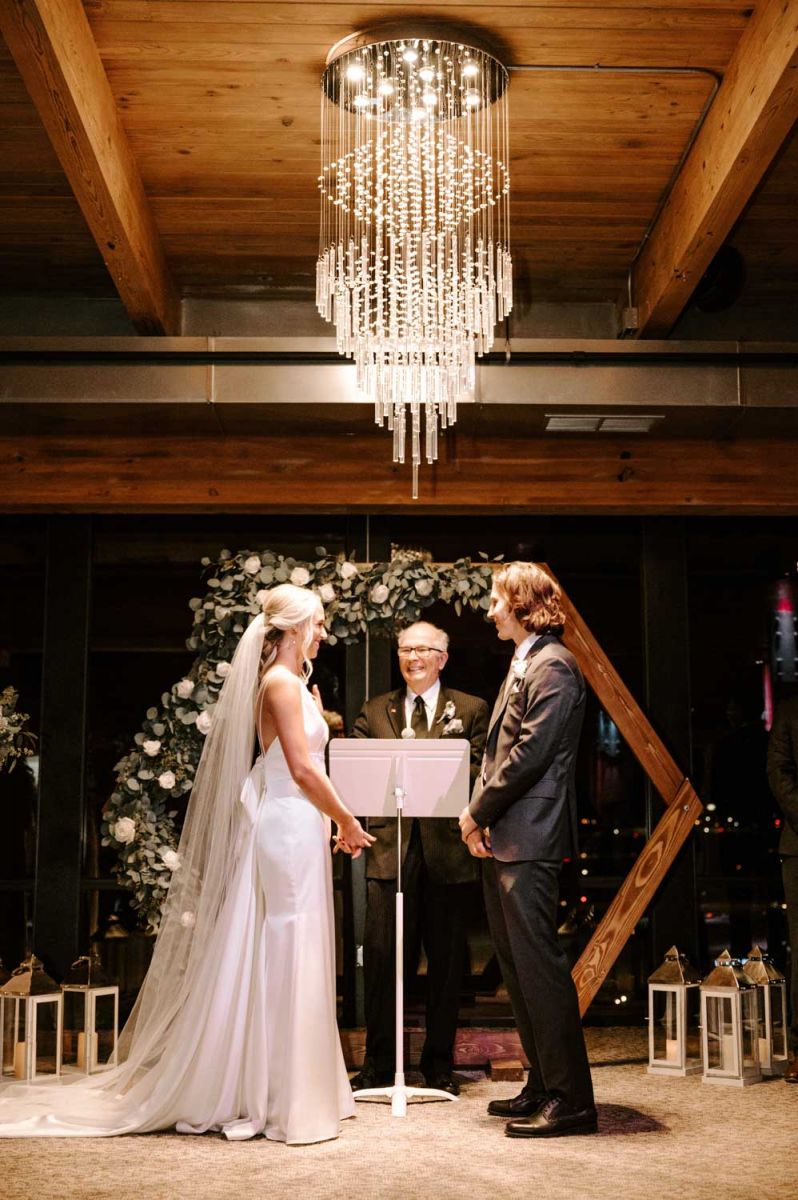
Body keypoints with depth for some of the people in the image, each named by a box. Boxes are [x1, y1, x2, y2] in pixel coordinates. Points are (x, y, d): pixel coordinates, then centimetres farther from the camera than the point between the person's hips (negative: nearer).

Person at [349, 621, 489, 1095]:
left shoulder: (471, 710, 9)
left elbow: (479, 773, -1)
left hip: (447, 847, -1)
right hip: (389, 846, 1)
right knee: (381, 956, 0)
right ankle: (379, 1064, 11)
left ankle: (440, 1064, 18)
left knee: (446, 960, 6)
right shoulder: (374, 712, 15)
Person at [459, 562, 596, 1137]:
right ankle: (543, 1085, 23)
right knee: (516, 965, 14)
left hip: (529, 839, -10)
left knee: (539, 964, -7)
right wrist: (480, 819, 6)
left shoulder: (551, 665, -11)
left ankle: (571, 1100, 0)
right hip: (501, 841, 10)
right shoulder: (523, 664, 20)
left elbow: (531, 752, -19)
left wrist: (479, 811, -10)